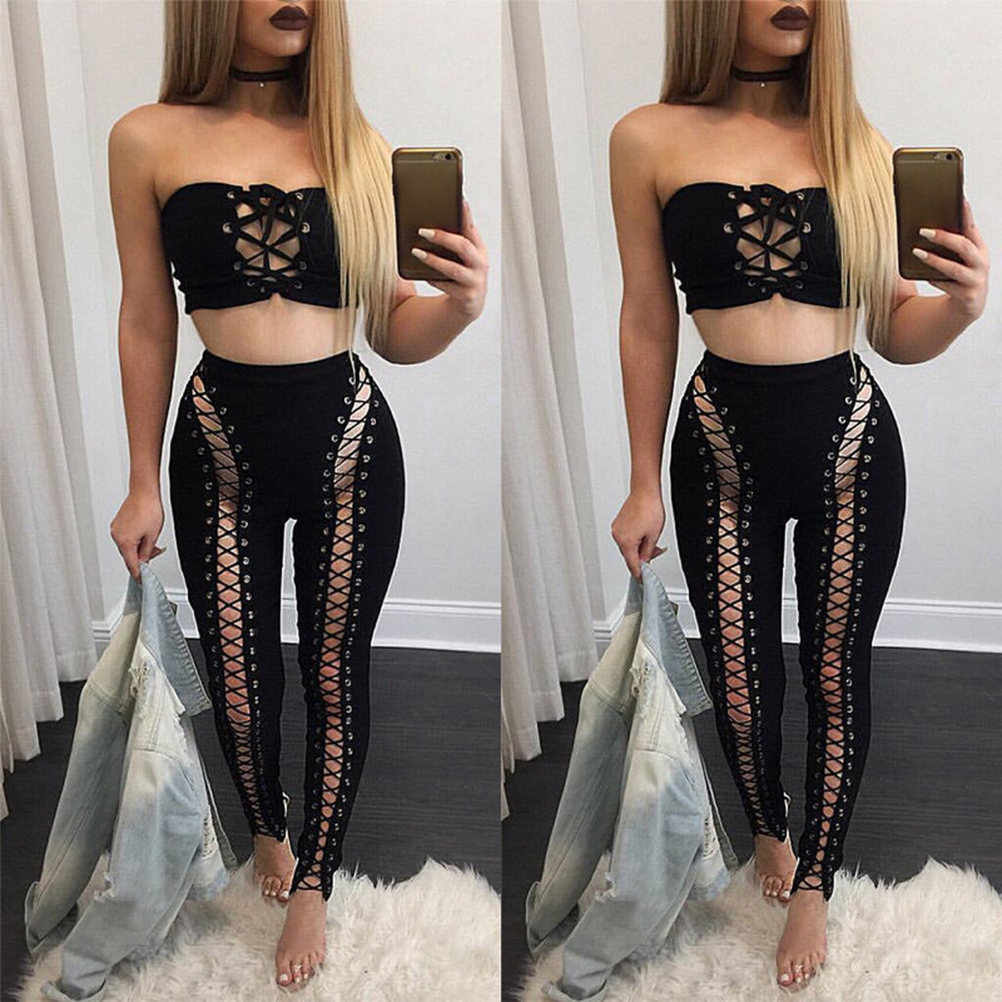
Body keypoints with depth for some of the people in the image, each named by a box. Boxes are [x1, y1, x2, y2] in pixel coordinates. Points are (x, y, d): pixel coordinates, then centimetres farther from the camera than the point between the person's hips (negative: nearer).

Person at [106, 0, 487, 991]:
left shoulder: (359, 145, -1)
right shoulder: (150, 140, -3)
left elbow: (391, 332, 2)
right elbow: (147, 322, 3)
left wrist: (458, 305, -21)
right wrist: (144, 484, 7)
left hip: (351, 445, 1)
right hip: (222, 447, 0)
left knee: (334, 676, 11)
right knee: (240, 682, 11)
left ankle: (314, 884, 33)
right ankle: (267, 829, 44)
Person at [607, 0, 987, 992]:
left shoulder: (861, 145, 0)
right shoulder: (651, 140, -4)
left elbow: (893, 332, 4)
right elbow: (648, 322, 2)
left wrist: (958, 306, -19)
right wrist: (645, 484, 6)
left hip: (853, 446, 1)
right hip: (722, 449, -1)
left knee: (835, 676, 12)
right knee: (740, 680, 11)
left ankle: (814, 885, 34)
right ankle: (768, 828, 43)